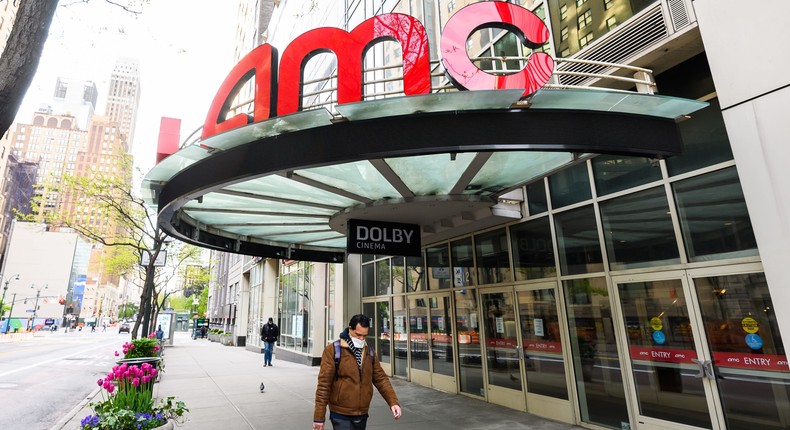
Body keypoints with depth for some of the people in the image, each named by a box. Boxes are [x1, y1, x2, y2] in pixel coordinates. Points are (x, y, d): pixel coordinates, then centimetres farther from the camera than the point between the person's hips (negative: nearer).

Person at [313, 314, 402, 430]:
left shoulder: (369, 351, 6)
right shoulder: (333, 350, -12)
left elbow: (380, 378, 5)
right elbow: (323, 384, -13)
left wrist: (393, 402, -7)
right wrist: (319, 416, -12)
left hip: (362, 414, 6)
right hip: (341, 415, -5)